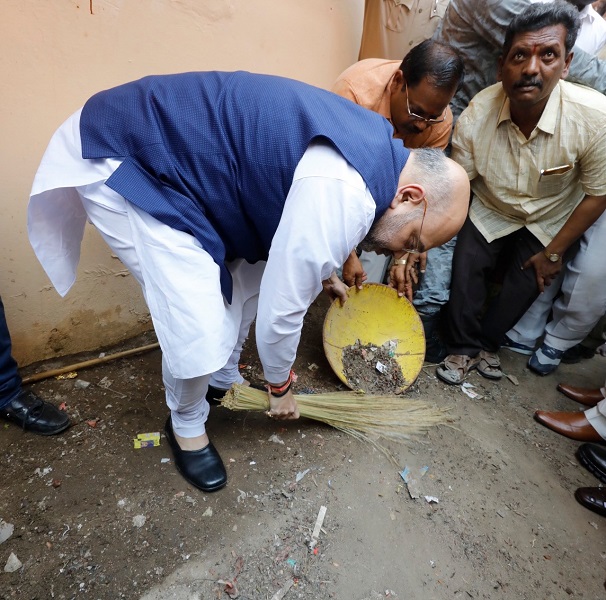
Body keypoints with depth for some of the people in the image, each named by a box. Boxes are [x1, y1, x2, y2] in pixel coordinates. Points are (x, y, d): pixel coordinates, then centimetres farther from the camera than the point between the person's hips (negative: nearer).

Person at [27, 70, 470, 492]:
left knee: (250, 275, 13)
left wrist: (326, 273, 39)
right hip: (123, 162, -9)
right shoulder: (343, 194, -28)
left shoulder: (375, 150, 4)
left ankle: (224, 380, 36)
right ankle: (186, 425, 20)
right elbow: (282, 308, -20)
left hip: (174, 146, 9)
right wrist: (280, 388, 0)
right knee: (200, 332, -13)